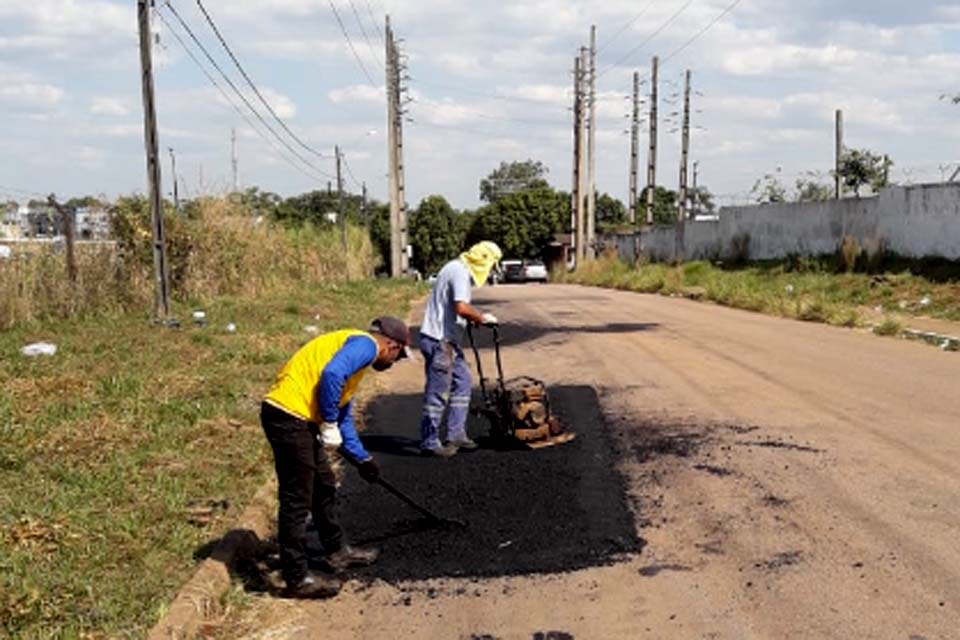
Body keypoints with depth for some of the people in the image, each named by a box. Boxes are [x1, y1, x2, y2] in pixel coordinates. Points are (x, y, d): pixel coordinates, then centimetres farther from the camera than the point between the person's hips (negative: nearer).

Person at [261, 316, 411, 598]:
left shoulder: (356, 347, 24)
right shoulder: (365, 344, -5)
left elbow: (344, 418, 31)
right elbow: (331, 374, -26)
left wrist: (363, 458, 34)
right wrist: (329, 426, -15)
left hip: (299, 419, 10)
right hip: (289, 417, -10)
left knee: (325, 487, 22)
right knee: (297, 501, -2)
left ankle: (337, 551, 38)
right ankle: (297, 579, 7)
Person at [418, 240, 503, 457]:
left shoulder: (457, 268, 15)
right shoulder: (461, 272, -17)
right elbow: (461, 308, -29)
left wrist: (474, 317, 14)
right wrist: (482, 317, -14)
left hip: (446, 341, 11)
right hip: (439, 341, -11)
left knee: (462, 382, 16)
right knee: (438, 392, -3)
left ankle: (456, 435, 21)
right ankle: (429, 442, 7)